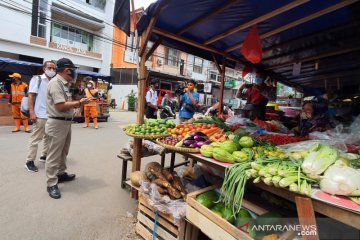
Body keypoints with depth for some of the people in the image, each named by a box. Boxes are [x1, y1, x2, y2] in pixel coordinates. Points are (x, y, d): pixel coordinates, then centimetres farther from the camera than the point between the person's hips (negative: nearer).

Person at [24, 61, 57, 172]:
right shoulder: (37, 79, -2)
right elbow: (31, 96, -6)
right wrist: (32, 112, -15)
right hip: (40, 115, -5)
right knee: (35, 138, 2)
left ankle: (44, 156, 29)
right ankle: (29, 161, 12)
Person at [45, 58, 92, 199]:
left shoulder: (64, 84, 12)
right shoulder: (56, 83, -17)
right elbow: (61, 106, -23)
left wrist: (78, 103, 3)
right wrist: (79, 103, -15)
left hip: (66, 122, 10)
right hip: (57, 123, -10)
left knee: (63, 152, 21)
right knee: (54, 155, 1)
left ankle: (61, 174, 38)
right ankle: (52, 184, 12)